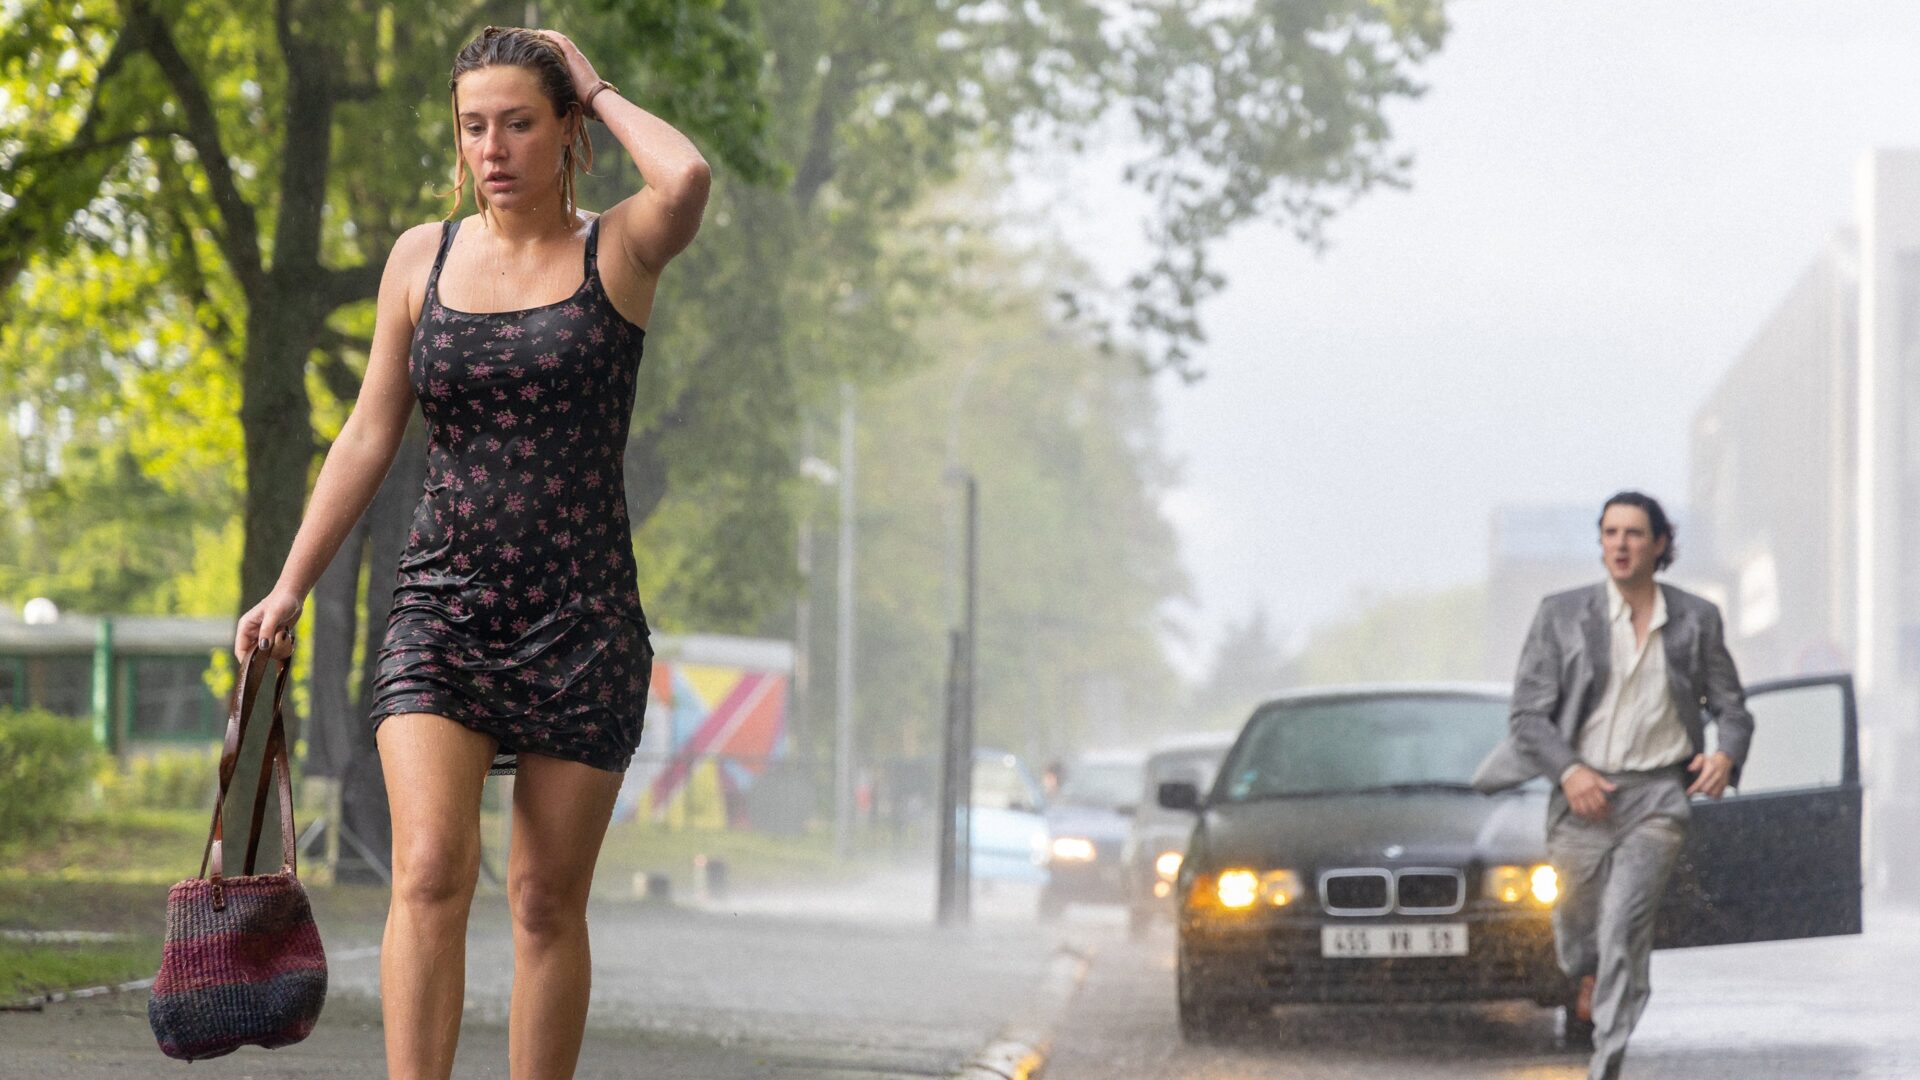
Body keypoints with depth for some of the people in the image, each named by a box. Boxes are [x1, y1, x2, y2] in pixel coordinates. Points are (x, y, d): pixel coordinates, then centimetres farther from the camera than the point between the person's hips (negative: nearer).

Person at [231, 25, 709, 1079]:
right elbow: (369, 435, 13)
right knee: (429, 872, -16)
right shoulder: (423, 257, 9)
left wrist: (600, 95, -6)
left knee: (547, 901, 3)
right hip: (442, 607, 1)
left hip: (582, 618, -1)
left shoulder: (616, 251, 0)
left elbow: (687, 179, -24)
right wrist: (291, 585, 9)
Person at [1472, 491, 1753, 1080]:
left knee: (1624, 925, -16)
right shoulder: (1562, 615, 1)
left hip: (1659, 795, -1)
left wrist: (1726, 755, -11)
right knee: (1576, 924, 11)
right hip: (1583, 792, 1)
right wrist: (1569, 771, -16)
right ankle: (1588, 985, 48)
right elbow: (1529, 712, 0)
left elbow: (1731, 706, 11)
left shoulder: (1697, 619, 5)